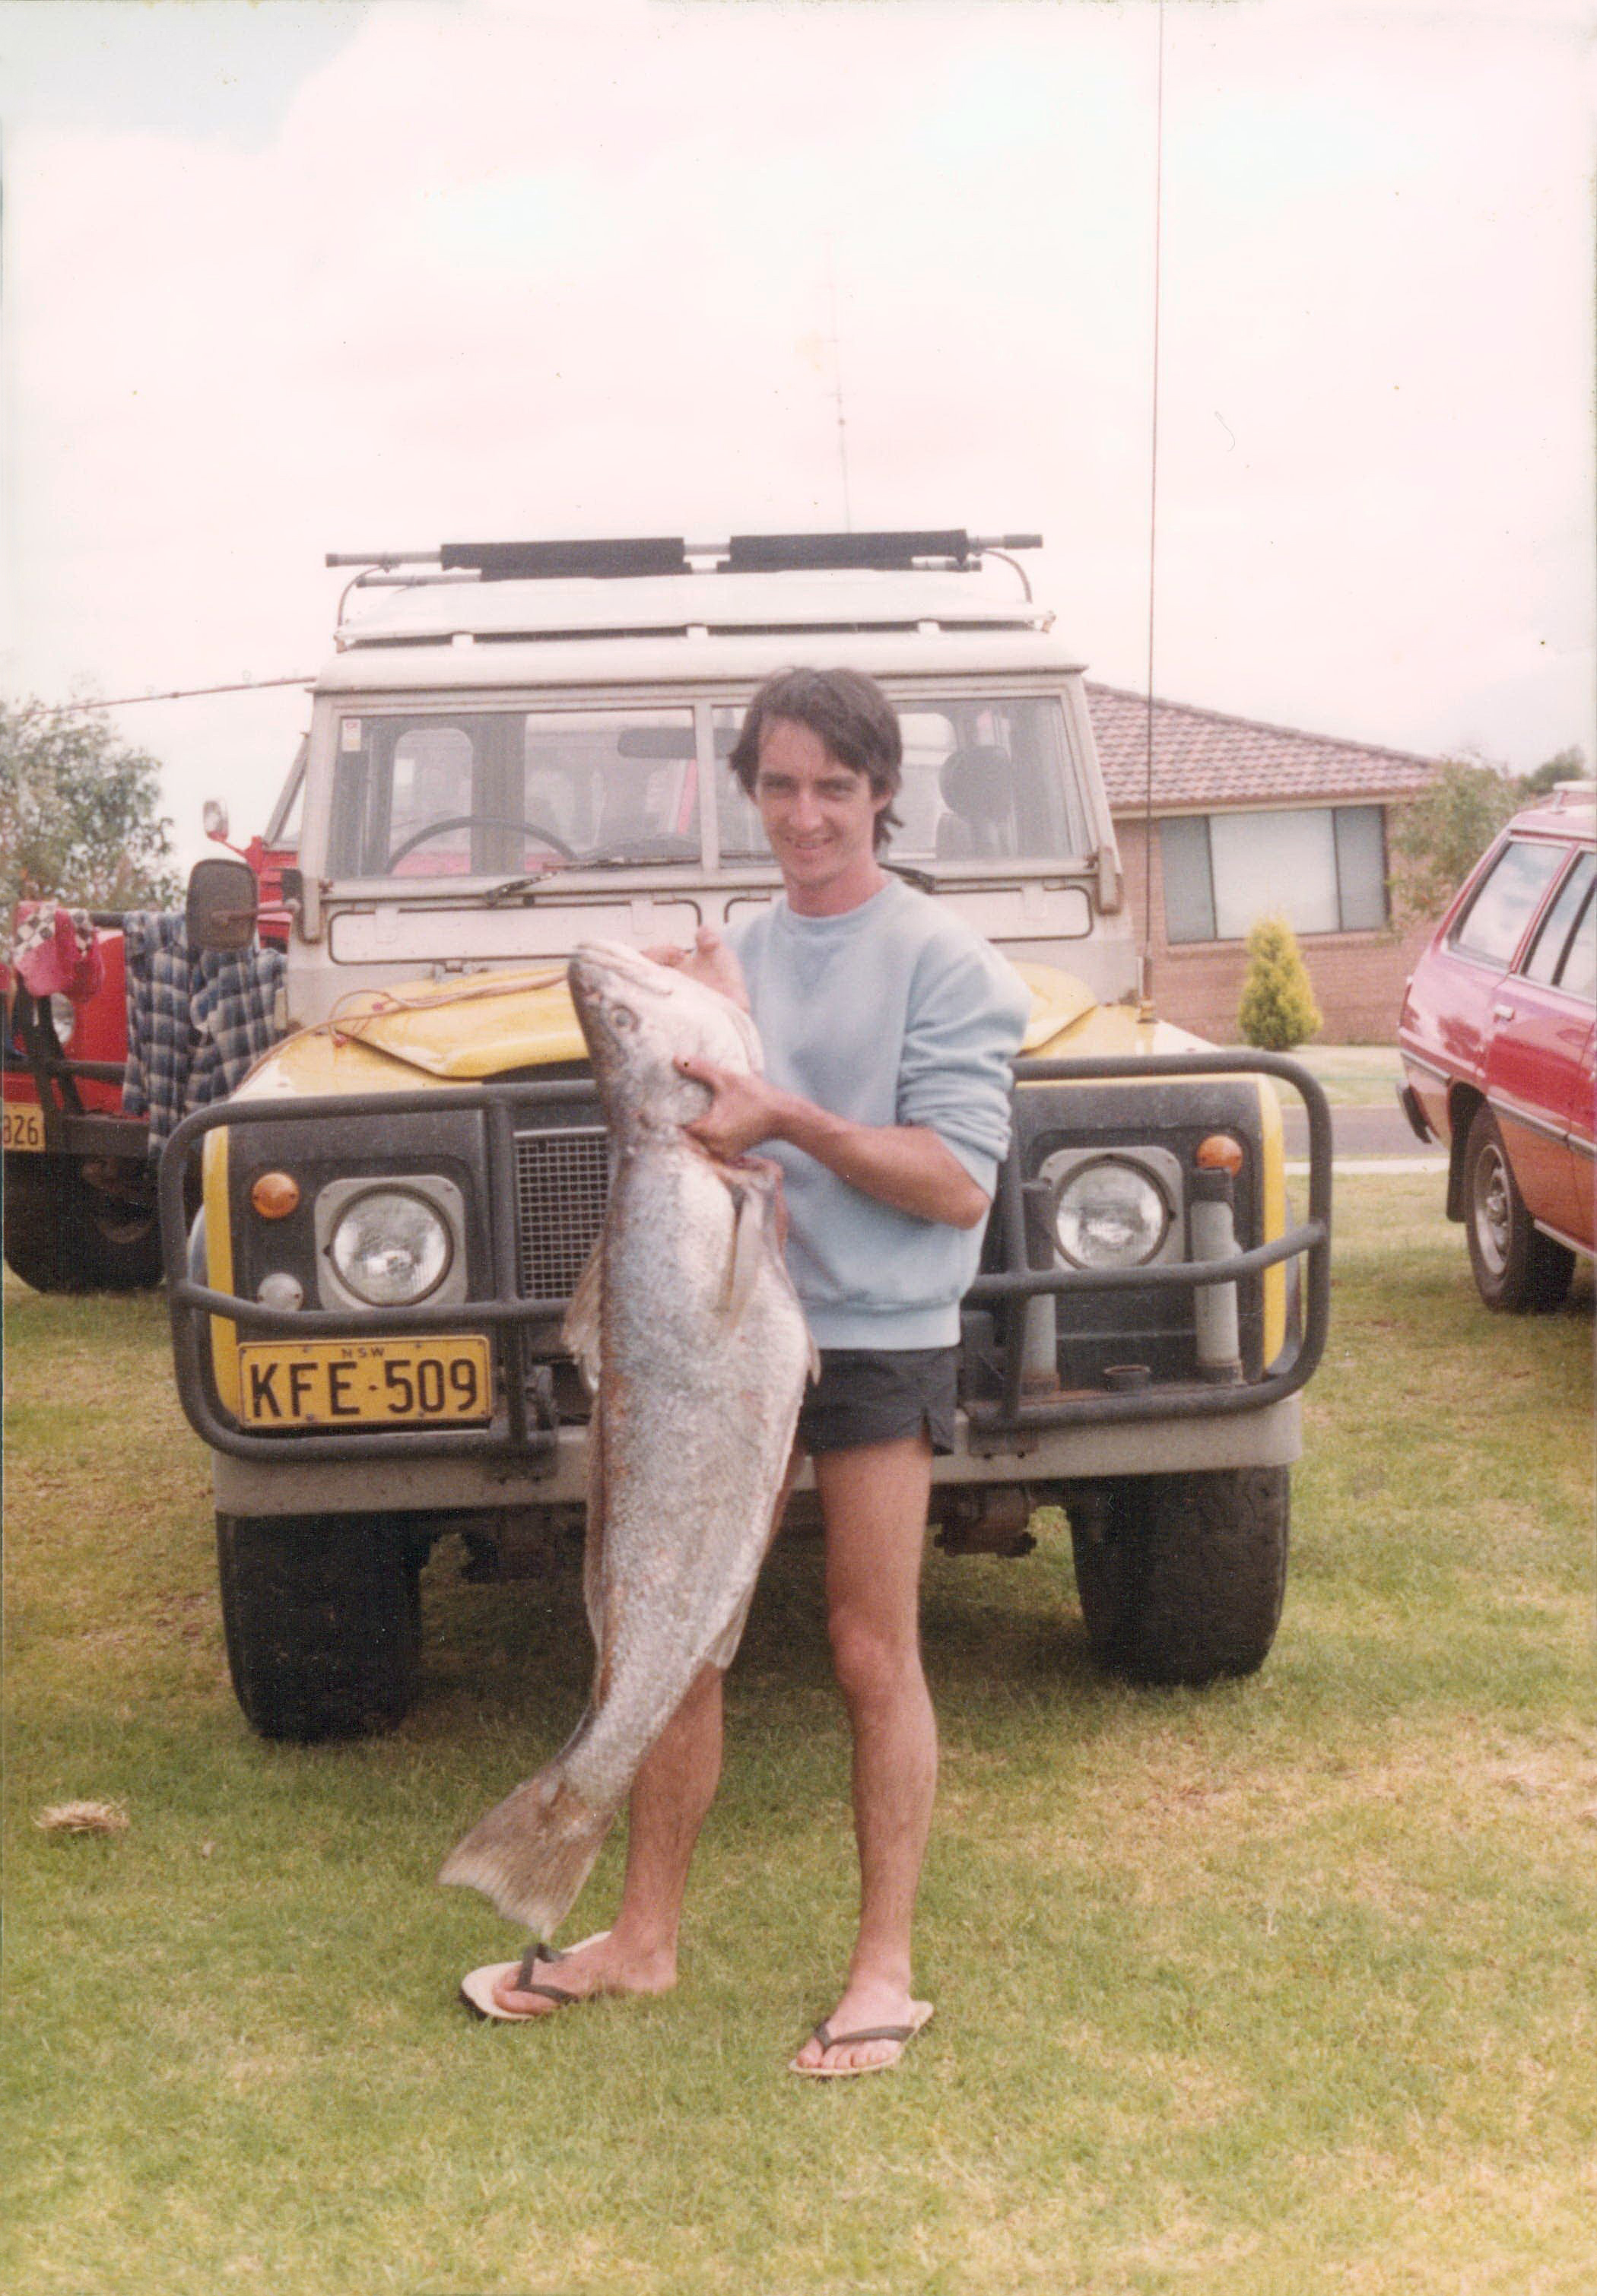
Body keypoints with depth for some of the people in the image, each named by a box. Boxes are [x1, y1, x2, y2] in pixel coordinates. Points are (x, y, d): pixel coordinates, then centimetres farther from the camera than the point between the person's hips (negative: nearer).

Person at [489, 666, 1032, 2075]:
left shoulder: (941, 961, -6)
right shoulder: (733, 955, 11)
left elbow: (957, 1181, -14)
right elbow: (697, 1142, 12)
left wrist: (787, 1115, -23)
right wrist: (695, 1037, -7)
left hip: (877, 1340, -5)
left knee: (873, 1657, 2)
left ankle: (886, 1968, 12)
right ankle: (646, 1936, 22)